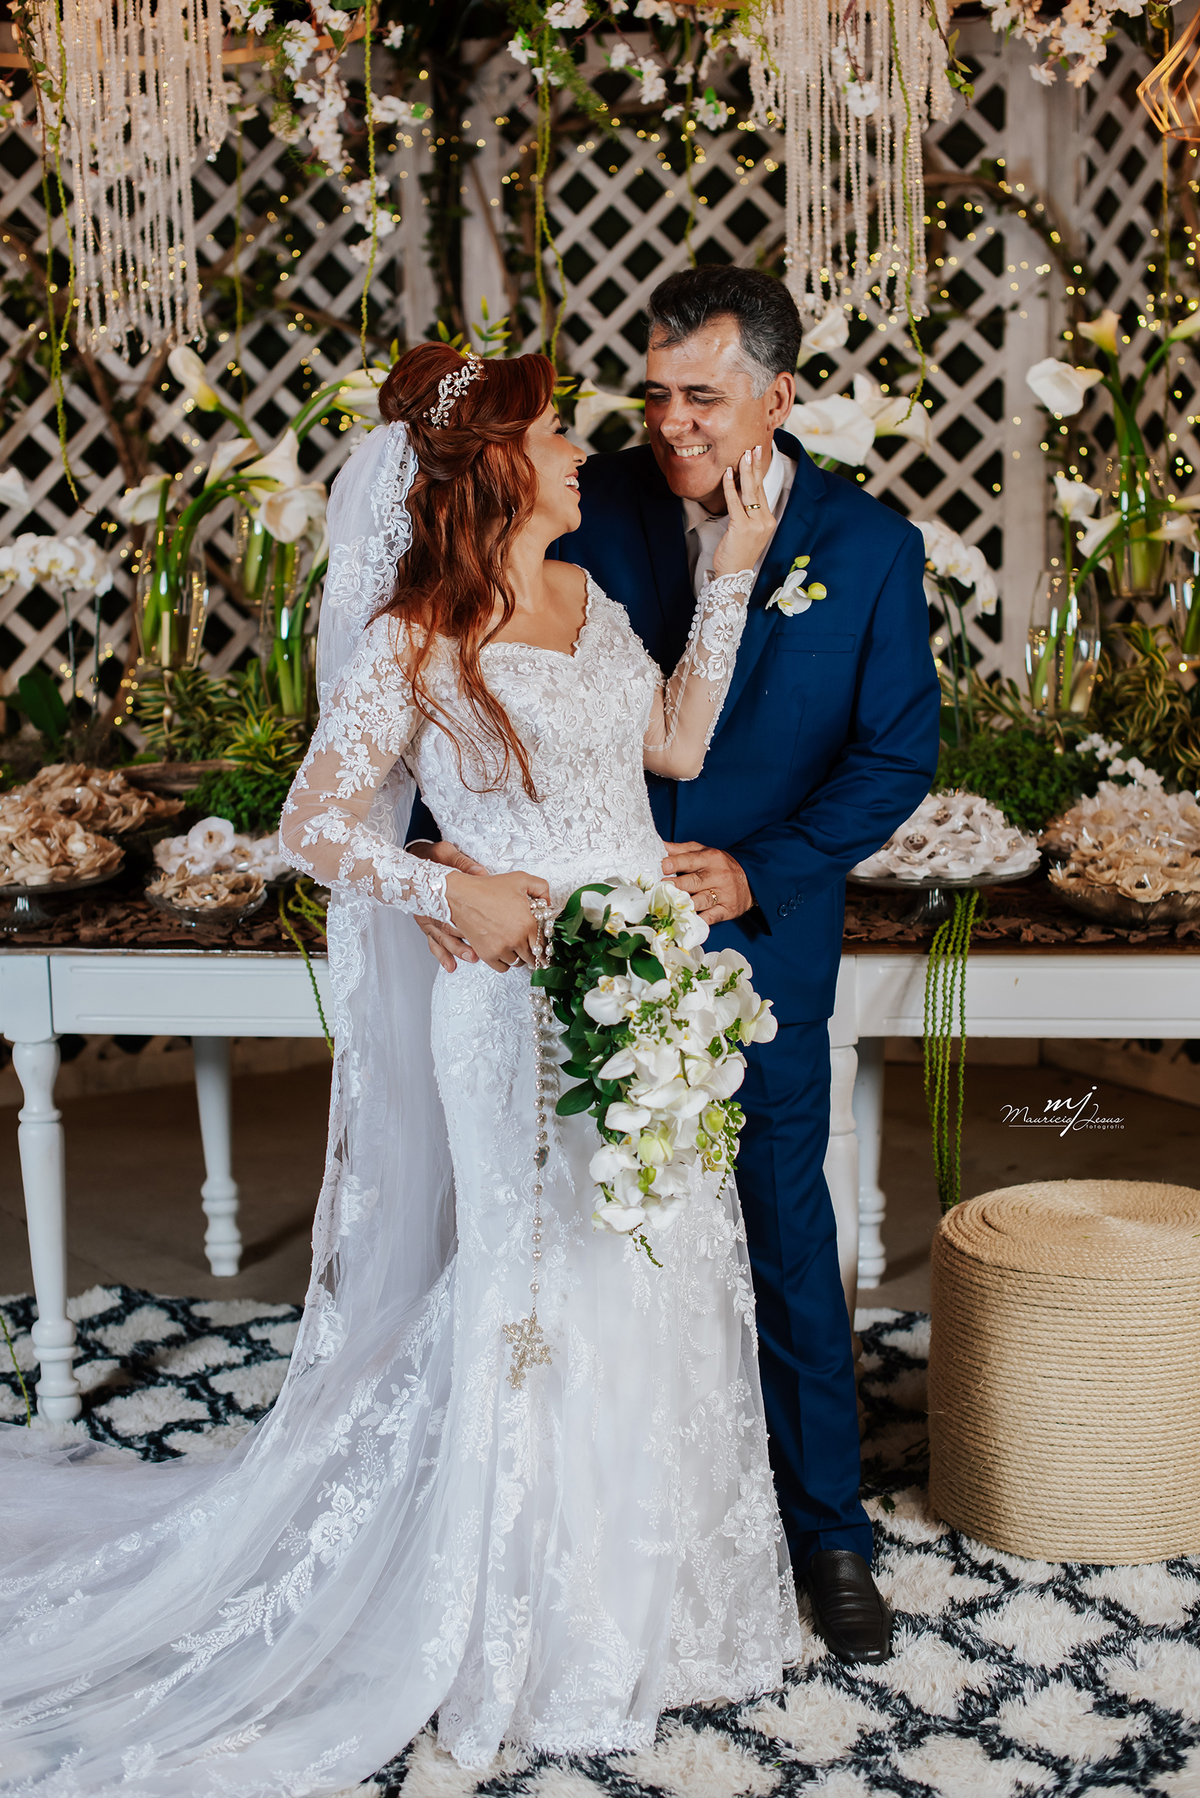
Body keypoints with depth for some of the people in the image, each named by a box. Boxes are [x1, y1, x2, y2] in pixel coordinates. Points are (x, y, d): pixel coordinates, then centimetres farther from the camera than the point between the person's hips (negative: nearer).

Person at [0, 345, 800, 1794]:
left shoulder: (586, 600, 9)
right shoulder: (417, 640, -12)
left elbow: (678, 743, 7)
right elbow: (311, 823, -9)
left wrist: (732, 573, 6)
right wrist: (453, 895, -18)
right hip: (527, 1004, -7)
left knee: (663, 1282, 15)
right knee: (550, 1297, 5)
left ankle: (657, 1590, 36)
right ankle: (550, 1632, 25)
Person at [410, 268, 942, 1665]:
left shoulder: (869, 549, -6)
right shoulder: (592, 505, -4)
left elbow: (897, 755, -3)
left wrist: (753, 872, -13)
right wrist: (445, 842, -22)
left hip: (758, 942, -1)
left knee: (784, 1243, 7)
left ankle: (826, 1530, 26)